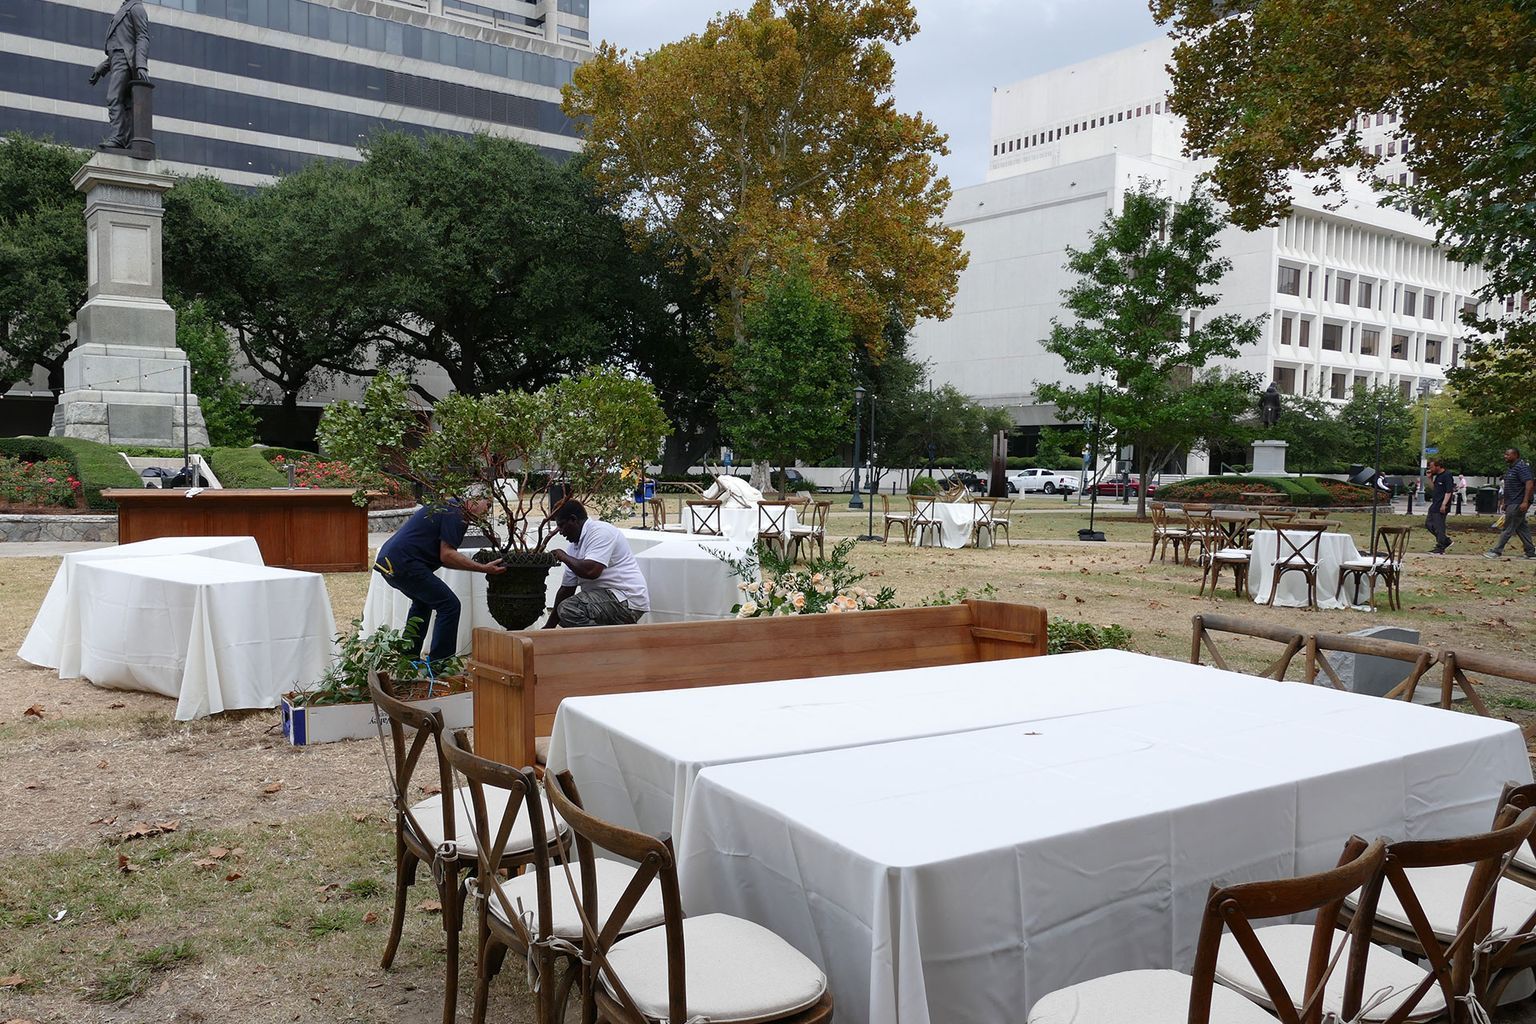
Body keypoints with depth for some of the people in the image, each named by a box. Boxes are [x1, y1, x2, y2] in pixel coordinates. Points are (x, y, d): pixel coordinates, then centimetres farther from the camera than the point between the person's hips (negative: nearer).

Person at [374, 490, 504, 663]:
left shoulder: (448, 506, 23)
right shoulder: (455, 513, -9)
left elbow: (442, 555, 22)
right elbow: (446, 556, -16)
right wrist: (484, 568, -17)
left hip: (387, 560, 11)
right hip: (404, 563, -11)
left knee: (423, 601, 31)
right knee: (449, 606, -7)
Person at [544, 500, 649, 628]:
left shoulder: (600, 531, -14)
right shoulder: (575, 546, 14)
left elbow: (591, 571, -28)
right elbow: (567, 588, 16)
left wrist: (564, 557, -10)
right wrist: (549, 626, 14)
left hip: (626, 600, -11)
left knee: (569, 610, -24)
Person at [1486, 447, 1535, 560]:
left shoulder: (1521, 467, -14)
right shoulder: (1512, 468, 18)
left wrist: (1525, 501, -28)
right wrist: (1504, 500, 23)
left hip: (1517, 504, -10)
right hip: (1512, 504, 10)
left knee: (1508, 528, -6)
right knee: (1522, 528, 11)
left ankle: (1497, 551, -5)